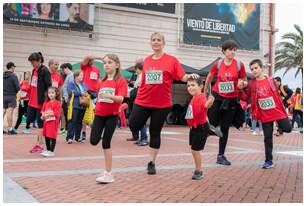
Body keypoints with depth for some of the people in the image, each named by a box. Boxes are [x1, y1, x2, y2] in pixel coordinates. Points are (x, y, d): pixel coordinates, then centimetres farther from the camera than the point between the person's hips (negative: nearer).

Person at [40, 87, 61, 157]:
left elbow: (56, 113, -16)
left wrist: (48, 114, -22)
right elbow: (43, 110, 13)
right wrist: (43, 115, -8)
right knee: (46, 136, 13)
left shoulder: (57, 103, -8)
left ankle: (51, 151, 3)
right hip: (46, 121, 7)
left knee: (52, 136, -4)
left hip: (53, 122, -7)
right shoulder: (46, 103, 12)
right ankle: (47, 150, 26)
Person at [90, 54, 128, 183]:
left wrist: (108, 96, -37)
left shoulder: (121, 80, -9)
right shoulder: (102, 81, 9)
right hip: (99, 114, 5)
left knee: (106, 143, -4)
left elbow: (120, 99, -22)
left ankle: (108, 174, 6)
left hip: (112, 115, -5)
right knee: (94, 141, -8)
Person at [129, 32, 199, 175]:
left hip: (162, 103, -3)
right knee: (133, 127, -1)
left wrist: (190, 76, -26)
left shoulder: (172, 60, -4)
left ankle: (151, 163, 18)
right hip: (142, 101, 3)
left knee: (155, 133, 5)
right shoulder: (147, 60, 6)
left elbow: (183, 77, -7)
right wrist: (139, 95, 15)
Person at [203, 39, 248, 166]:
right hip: (217, 96, 0)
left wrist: (242, 84, -18)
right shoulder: (218, 64, -3)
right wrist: (205, 93, 18)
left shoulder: (239, 65, -4)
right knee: (212, 122, -9)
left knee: (225, 128, 6)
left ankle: (221, 156, 16)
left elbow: (244, 81, 5)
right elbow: (209, 78, 11)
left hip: (231, 99, 0)